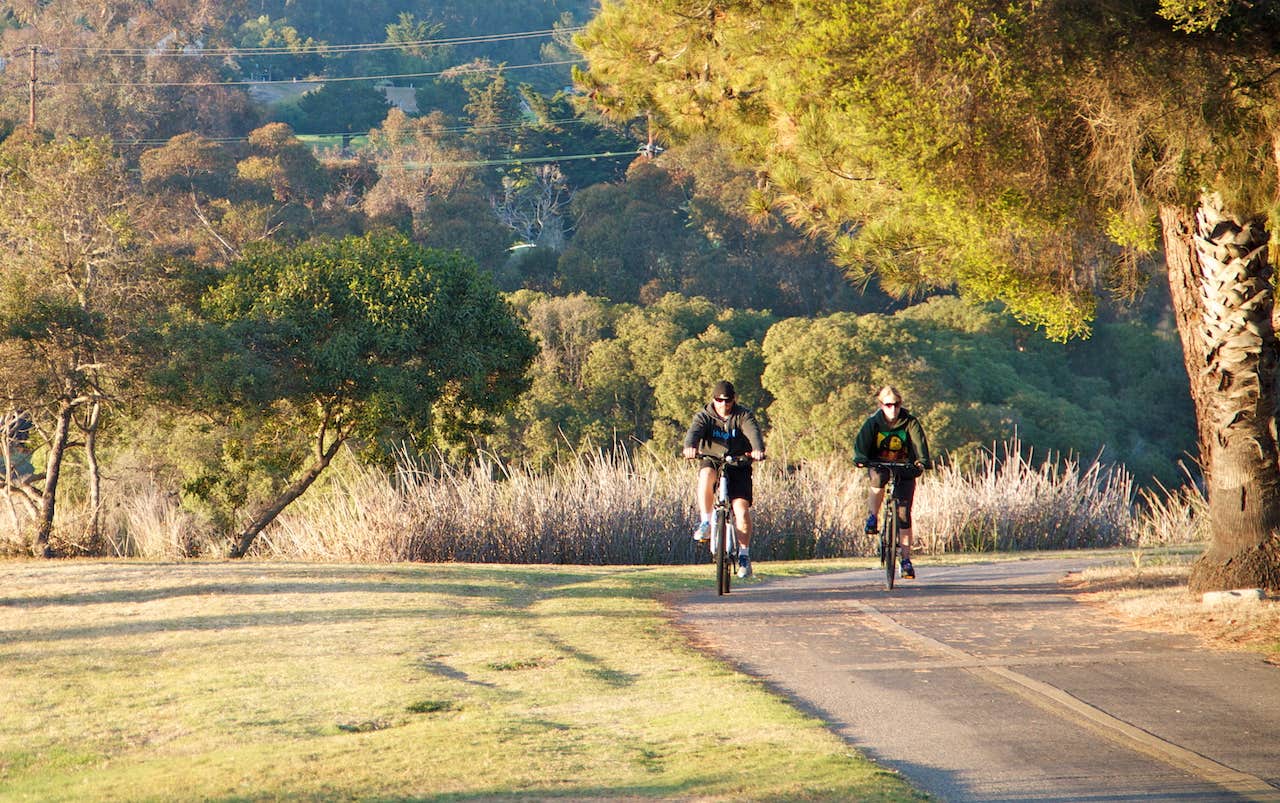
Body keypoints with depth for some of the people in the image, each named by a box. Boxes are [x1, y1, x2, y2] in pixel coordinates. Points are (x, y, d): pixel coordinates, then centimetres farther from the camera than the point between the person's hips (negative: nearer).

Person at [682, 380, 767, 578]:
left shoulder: (743, 415, -1)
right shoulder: (704, 416, -2)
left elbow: (753, 432, -21)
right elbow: (694, 430, -22)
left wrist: (757, 449, -44)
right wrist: (690, 447, -46)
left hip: (738, 466, 0)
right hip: (712, 462, 0)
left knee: (741, 508, -15)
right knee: (706, 475, -36)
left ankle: (744, 555, -4)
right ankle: (705, 523, -26)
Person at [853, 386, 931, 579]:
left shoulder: (910, 422, -11)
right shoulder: (874, 422, -10)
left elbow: (920, 442, -22)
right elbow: (862, 441, -21)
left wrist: (922, 460, -41)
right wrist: (860, 458, -42)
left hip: (904, 468, 0)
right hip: (879, 464, 0)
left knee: (904, 512, -8)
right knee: (878, 478, -39)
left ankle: (906, 559, -3)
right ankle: (872, 518, -19)